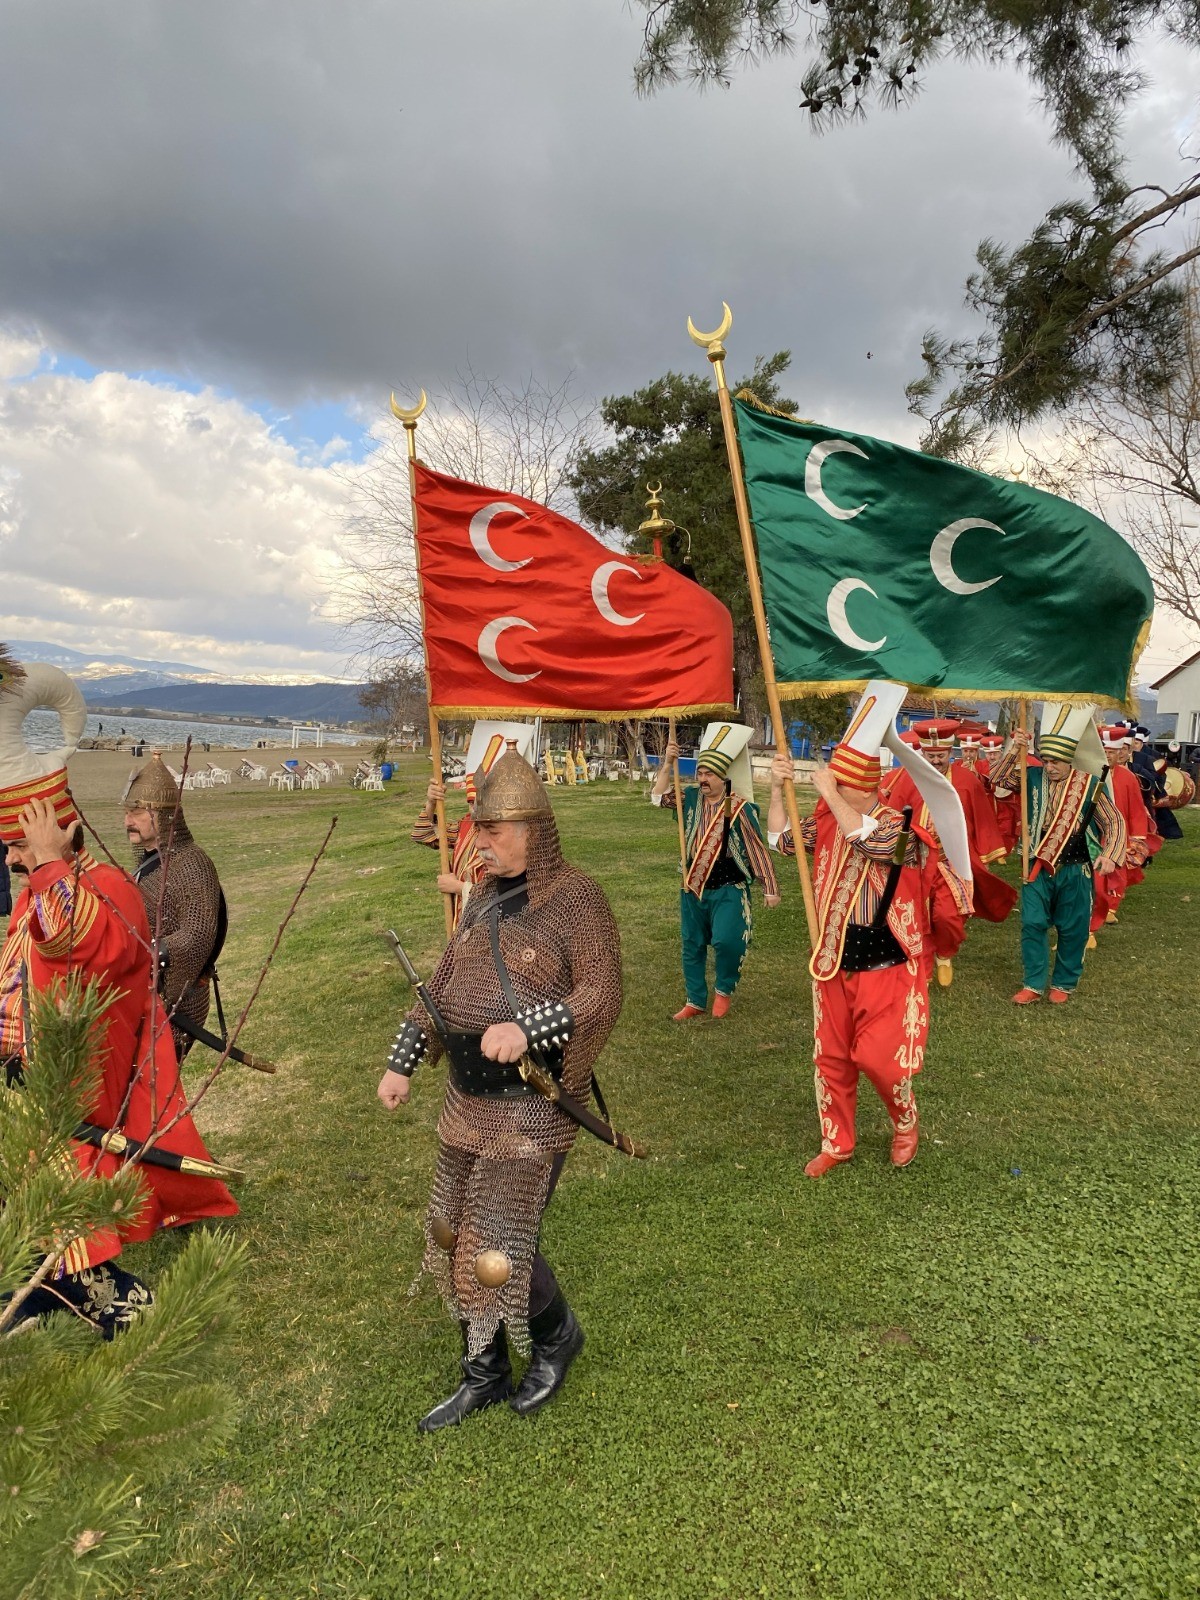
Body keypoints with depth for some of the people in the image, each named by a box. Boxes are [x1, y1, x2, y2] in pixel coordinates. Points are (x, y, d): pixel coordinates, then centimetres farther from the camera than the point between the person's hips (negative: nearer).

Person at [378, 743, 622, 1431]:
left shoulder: (577, 900, -14)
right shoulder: (485, 898, 9)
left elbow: (602, 999, -21)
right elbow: (443, 986, 15)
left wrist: (528, 1029, -34)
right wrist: (403, 1063, 11)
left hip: (534, 1105, -8)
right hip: (469, 1099, 8)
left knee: (499, 1247, -4)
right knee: (453, 1236, 15)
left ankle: (557, 1336, 30)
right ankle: (485, 1375, 36)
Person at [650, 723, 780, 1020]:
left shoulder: (740, 808, -15)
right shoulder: (692, 797, -2)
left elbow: (758, 850, -10)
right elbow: (659, 796, 6)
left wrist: (770, 888, -8)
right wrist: (668, 764, -8)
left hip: (728, 889, -5)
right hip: (693, 887, 5)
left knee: (726, 941, -19)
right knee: (692, 946, 13)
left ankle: (724, 990, 10)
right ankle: (695, 1002, 30)